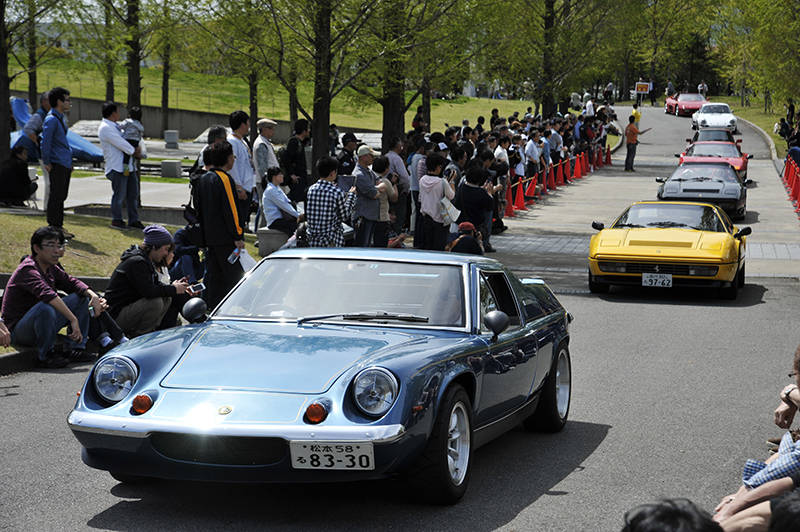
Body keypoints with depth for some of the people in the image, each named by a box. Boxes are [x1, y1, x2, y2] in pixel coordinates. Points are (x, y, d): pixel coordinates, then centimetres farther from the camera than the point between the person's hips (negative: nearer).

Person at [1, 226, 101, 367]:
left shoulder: (51, 269, 6)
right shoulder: (28, 270, -24)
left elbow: (72, 283, 9)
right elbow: (47, 294, -38)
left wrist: (93, 296, -12)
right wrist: (73, 319, -43)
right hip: (18, 331, -9)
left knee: (81, 297, 5)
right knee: (45, 307, -39)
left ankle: (74, 349, -1)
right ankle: (46, 356, -20)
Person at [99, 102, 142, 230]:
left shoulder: (113, 126, 20)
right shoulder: (105, 128, -12)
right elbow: (120, 143, -17)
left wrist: (137, 148, 0)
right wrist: (134, 151, -7)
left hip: (127, 166, 10)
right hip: (116, 166, -10)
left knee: (133, 193, 11)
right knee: (119, 194, -4)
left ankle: (133, 220, 18)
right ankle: (116, 221, 8)